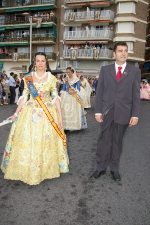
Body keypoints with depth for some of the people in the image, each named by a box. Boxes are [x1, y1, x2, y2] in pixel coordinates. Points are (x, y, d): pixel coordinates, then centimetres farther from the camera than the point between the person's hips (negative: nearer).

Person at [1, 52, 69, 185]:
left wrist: (60, 115, -4)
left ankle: (46, 169, 26)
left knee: (46, 141, 6)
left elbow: (56, 97, 1)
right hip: (31, 113, 1)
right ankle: (29, 170, 21)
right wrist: (16, 113, 0)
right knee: (28, 141, 3)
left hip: (48, 113, 0)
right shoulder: (28, 77, 3)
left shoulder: (51, 78, 2)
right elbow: (24, 96, 4)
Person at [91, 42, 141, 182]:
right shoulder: (105, 70, 5)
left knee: (117, 141, 11)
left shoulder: (135, 71, 4)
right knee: (104, 140, 7)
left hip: (124, 112, 0)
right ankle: (101, 167, 23)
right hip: (107, 111, 0)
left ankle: (114, 169, 27)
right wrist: (97, 111, -4)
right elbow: (99, 92, 2)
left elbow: (136, 95, 1)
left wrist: (135, 114, -5)